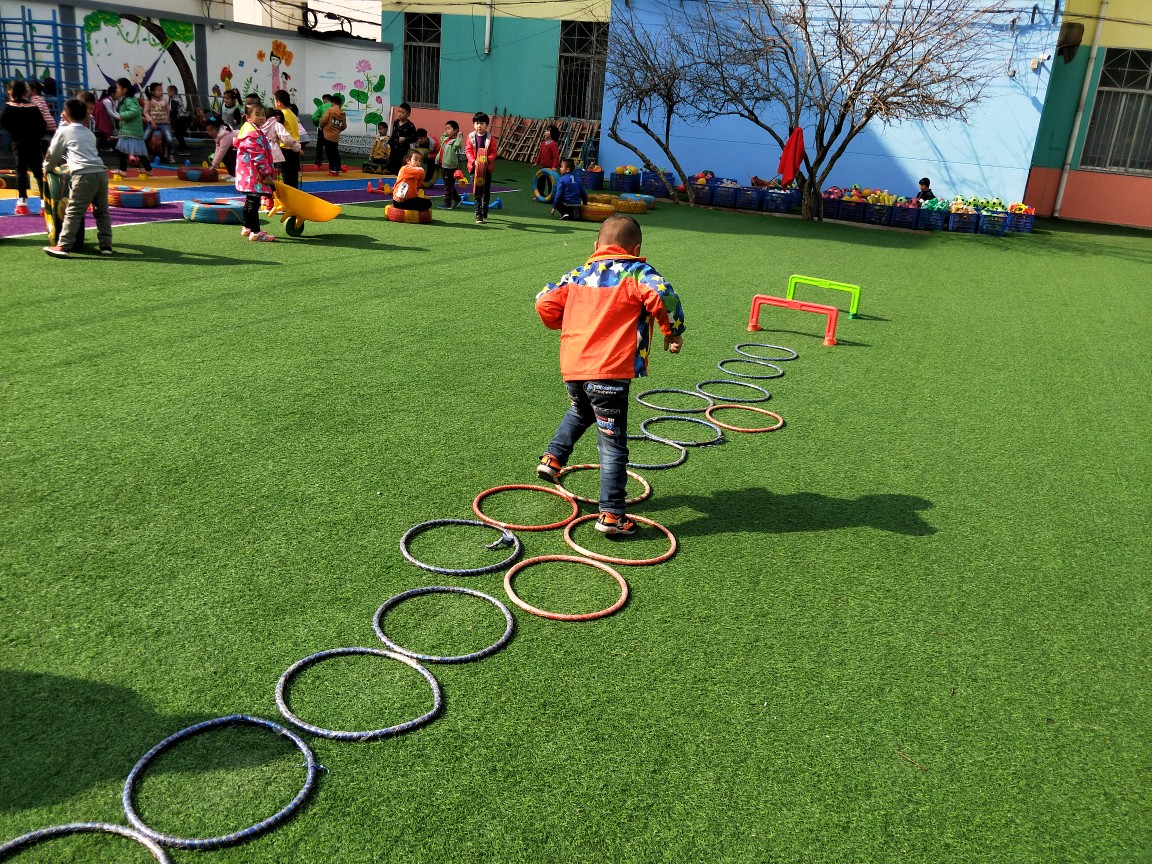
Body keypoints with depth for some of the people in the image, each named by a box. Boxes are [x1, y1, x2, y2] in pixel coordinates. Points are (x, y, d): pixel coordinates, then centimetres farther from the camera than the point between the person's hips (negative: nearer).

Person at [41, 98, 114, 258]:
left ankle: (64, 246, -11)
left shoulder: (63, 131, 10)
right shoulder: (90, 134, 25)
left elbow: (53, 154, 16)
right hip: (101, 173, 5)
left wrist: (47, 168, 35)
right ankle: (106, 245, 12)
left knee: (73, 212, -7)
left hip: (83, 175, -5)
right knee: (102, 211, 13)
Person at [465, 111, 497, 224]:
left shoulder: (490, 138, -1)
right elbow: (468, 150, -2)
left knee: (486, 192, 10)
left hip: (487, 168, 0)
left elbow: (493, 152, -3)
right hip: (474, 168, 0)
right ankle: (478, 215, 0)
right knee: (476, 192, -3)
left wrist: (488, 159, -22)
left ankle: (484, 214, 24)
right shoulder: (471, 137, 1)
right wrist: (473, 161, -18)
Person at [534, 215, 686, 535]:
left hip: (571, 367, 6)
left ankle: (553, 457, 30)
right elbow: (663, 296, -18)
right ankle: (611, 514, 2)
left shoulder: (579, 274, 15)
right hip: (609, 371, -5)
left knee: (580, 412, 38)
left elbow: (545, 302, 11)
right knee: (613, 444, 2)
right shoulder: (637, 273, 0)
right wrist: (673, 332, -3)